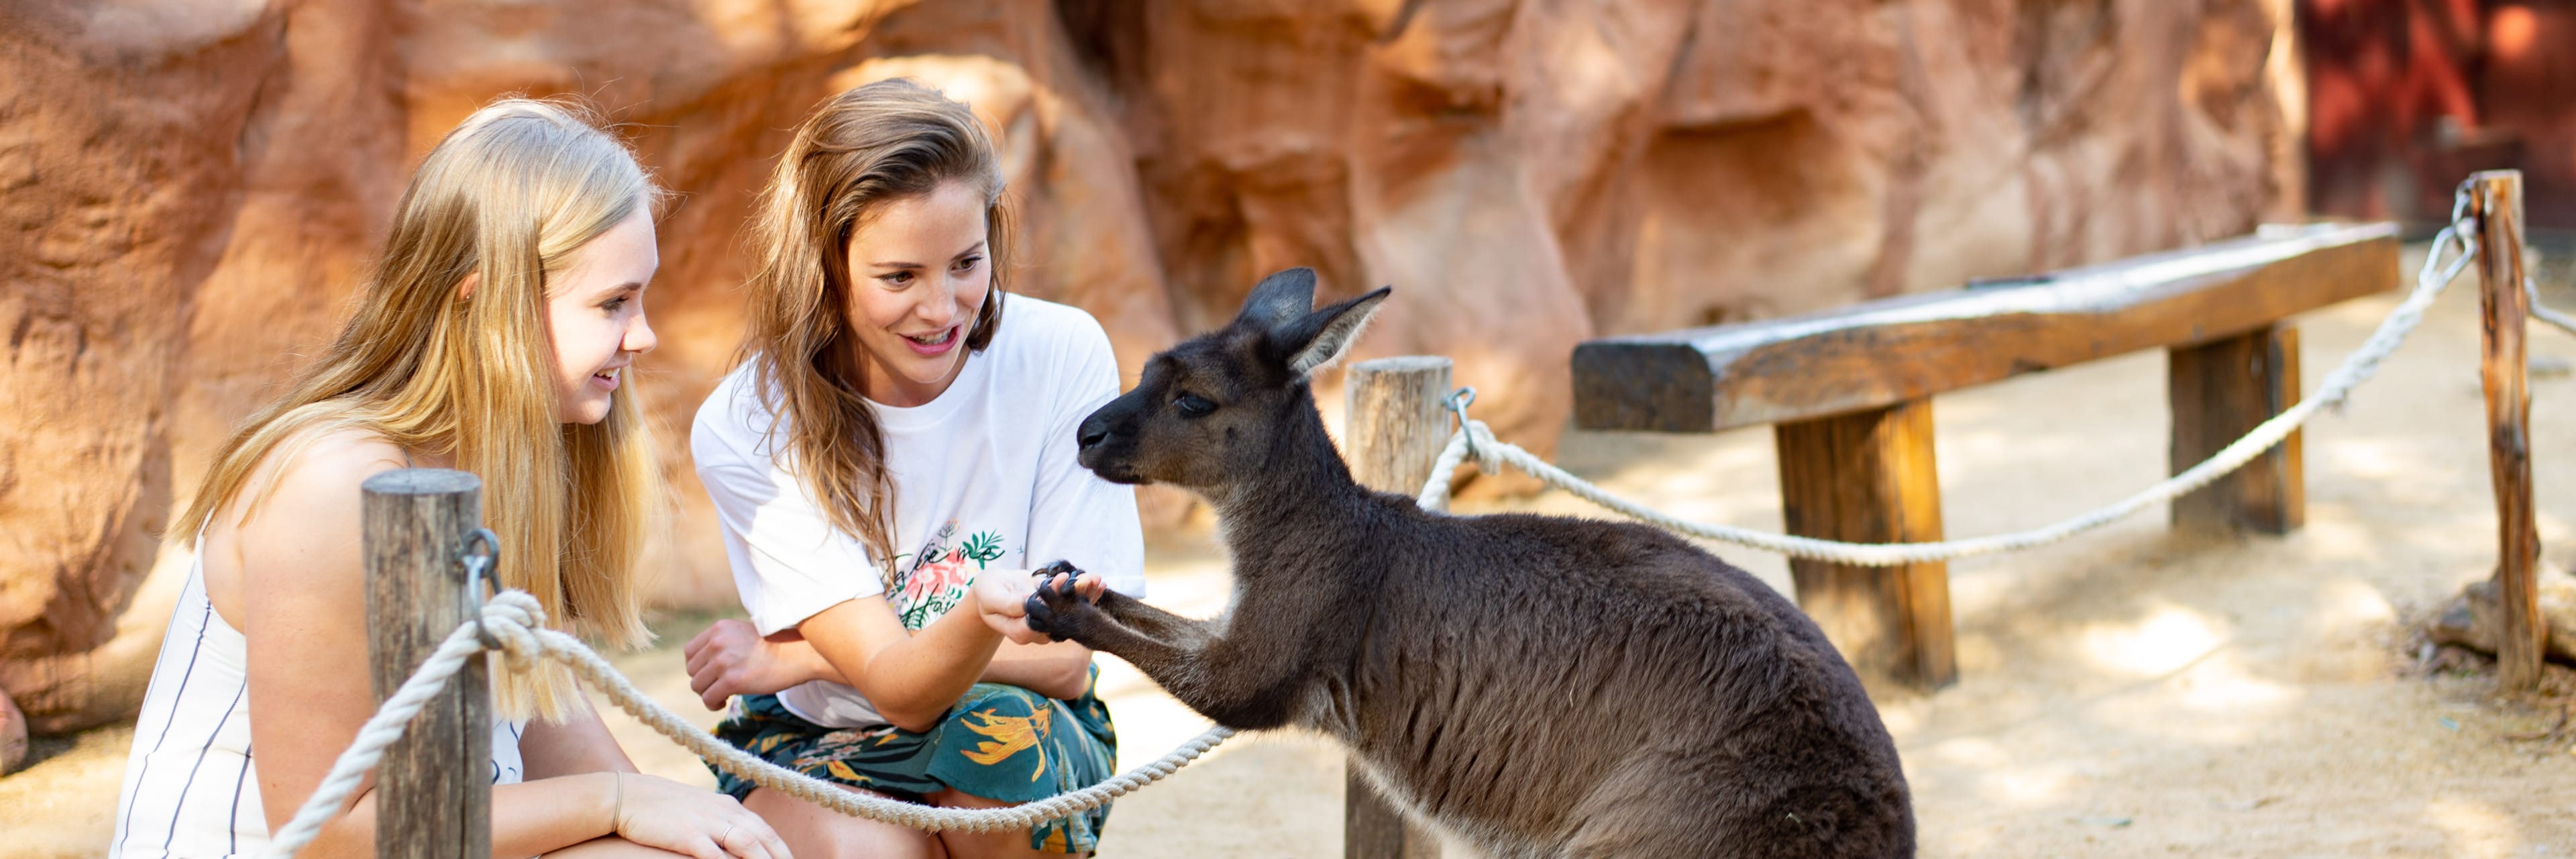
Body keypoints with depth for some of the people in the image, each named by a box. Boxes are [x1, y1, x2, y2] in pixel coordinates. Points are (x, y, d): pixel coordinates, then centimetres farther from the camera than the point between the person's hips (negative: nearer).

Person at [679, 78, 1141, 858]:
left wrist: (792, 657, -19)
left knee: (1002, 730, -34)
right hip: (813, 746, -1)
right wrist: (981, 613, -50)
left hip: (1031, 752, 2)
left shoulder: (1062, 357, -17)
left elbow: (1063, 662, -15)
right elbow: (900, 688, -25)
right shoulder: (745, 431, -18)